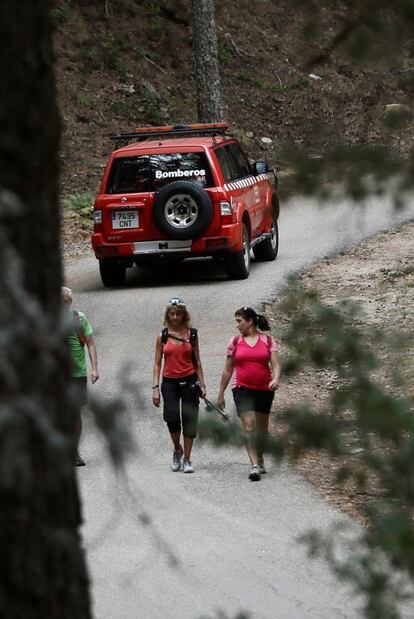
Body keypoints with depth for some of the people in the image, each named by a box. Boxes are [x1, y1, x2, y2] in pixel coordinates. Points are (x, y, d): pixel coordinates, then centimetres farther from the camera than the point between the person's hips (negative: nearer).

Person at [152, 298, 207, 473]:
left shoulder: (192, 334, 5)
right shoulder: (163, 336, 4)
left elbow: (197, 362, 9)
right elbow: (157, 364, 5)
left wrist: (202, 384, 4)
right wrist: (155, 388, -2)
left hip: (189, 381, 0)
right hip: (169, 382, 0)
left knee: (189, 420, 0)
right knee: (172, 419, -14)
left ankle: (187, 459, 9)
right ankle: (177, 450, 13)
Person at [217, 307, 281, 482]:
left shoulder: (267, 340, 1)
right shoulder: (235, 341, 4)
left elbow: (275, 364, -6)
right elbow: (228, 369, 10)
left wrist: (275, 379, -26)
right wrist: (221, 393, 12)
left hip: (264, 390, 1)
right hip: (243, 389, -1)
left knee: (262, 428, 13)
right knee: (249, 425, -16)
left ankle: (259, 459, 36)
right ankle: (254, 466, -20)